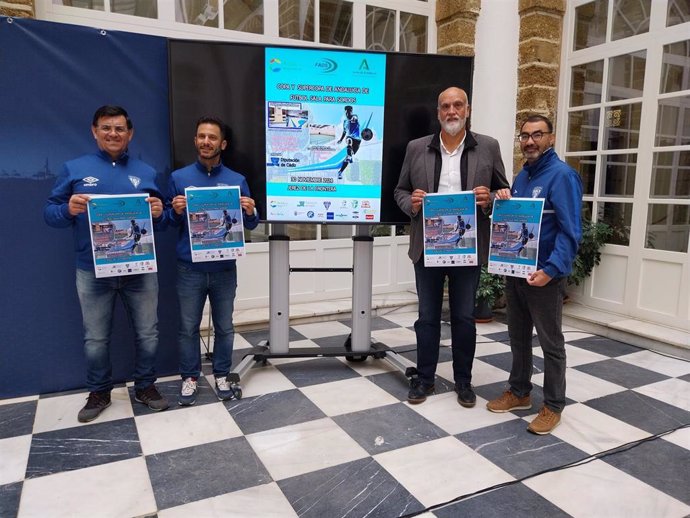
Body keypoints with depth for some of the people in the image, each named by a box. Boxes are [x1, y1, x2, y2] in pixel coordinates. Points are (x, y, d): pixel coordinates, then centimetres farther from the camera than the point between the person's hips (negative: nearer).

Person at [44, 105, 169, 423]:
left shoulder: (146, 172, 9)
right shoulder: (74, 169, 3)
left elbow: (161, 222, 10)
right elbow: (50, 213, 2)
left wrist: (159, 213, -13)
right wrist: (69, 210, -19)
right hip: (93, 271, -1)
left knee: (147, 334, 9)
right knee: (95, 339, 10)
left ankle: (145, 386, 28)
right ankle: (99, 393, 29)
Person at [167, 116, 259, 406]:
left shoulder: (237, 180, 3)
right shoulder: (179, 177, 2)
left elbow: (250, 225, 5)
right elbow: (168, 221, 5)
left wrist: (250, 212, -17)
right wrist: (176, 211, -16)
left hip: (224, 268, 1)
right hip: (190, 268, 0)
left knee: (224, 326, 10)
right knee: (188, 327, 8)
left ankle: (221, 376, 27)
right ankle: (189, 378, 24)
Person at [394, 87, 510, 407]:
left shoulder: (488, 147, 4)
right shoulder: (416, 148, 5)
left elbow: (504, 191, 8)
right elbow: (401, 190, 10)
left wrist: (489, 200, -14)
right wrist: (411, 203, -12)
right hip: (427, 248, 1)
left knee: (464, 318, 10)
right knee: (427, 317, 10)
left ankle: (463, 381, 26)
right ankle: (424, 379, 25)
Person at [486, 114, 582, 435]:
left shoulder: (562, 175, -12)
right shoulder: (521, 176, 12)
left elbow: (570, 231, -19)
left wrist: (551, 269, -28)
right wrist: (505, 205, -1)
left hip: (544, 275, -8)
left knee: (550, 343, 5)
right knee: (518, 337, 17)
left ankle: (553, 406, 18)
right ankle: (519, 392, 32)